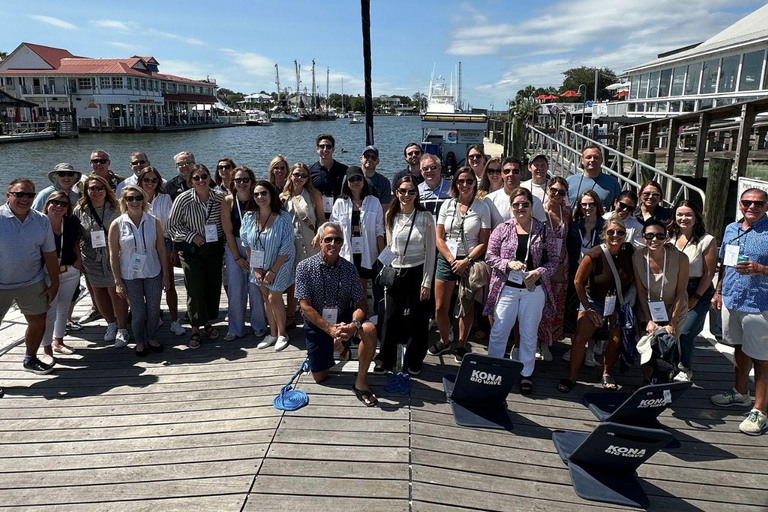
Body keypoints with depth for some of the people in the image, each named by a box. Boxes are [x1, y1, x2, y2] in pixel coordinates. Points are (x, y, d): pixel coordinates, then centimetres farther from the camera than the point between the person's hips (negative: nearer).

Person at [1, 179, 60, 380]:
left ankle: (30, 359, 37)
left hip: (33, 283, 4)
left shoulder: (42, 220, 0)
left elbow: (50, 254, 6)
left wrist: (54, 284, 7)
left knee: (38, 322, 14)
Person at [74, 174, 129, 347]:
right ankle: (111, 323, 34)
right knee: (98, 292, 13)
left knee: (116, 292, -3)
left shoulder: (116, 207, -4)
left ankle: (122, 330, 10)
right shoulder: (80, 210, 2)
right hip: (92, 260, 3)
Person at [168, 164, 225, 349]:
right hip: (191, 250, -3)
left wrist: (222, 240, 2)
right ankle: (195, 329, 13)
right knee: (195, 290, -2)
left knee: (214, 286, 10)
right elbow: (172, 225, -5)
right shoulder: (183, 199, -12)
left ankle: (209, 322, 30)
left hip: (214, 248, 3)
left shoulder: (219, 197, -3)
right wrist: (192, 236, -15)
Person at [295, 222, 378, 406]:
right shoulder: (305, 267, -12)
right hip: (317, 323, 0)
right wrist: (330, 330, -26)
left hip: (343, 318, 1)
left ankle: (361, 382, -14)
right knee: (319, 377, 2)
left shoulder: (349, 269, -6)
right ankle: (334, 346, 34)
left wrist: (353, 325, -30)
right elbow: (305, 306, -15)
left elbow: (361, 304, -8)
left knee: (369, 330, -31)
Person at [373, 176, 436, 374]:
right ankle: (385, 360, 26)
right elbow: (389, 247, 11)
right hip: (396, 272, 3)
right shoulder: (391, 216, 2)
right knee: (391, 319, 7)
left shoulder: (425, 217, -8)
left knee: (418, 320, 8)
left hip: (418, 272, -2)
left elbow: (430, 252, -6)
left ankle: (413, 363, 25)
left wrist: (427, 282, -9)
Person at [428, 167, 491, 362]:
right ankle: (444, 341, 25)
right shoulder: (447, 205, 5)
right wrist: (452, 260, -6)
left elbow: (484, 242, -3)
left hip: (471, 261, -2)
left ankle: (461, 346, 21)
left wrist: (466, 261, -13)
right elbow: (439, 238, 4)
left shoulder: (482, 208, 0)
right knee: (440, 307, 3)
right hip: (446, 260, 2)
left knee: (467, 308, 4)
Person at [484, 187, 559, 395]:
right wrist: (508, 263, -18)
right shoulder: (502, 229, -1)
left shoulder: (544, 230, 0)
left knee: (529, 334, 12)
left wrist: (539, 272, -15)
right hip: (506, 288, 0)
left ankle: (526, 374, 29)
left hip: (533, 289, 0)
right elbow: (490, 256, -1)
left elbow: (555, 259, 2)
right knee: (499, 332, 5)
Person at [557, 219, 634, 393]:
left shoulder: (629, 252, -12)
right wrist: (587, 309, -9)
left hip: (620, 303, 3)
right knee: (579, 339, -9)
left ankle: (606, 374, 29)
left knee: (616, 341, 5)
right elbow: (578, 282, -14)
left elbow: (634, 278, 3)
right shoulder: (594, 255, -23)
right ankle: (571, 377, 7)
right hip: (595, 301, -3)